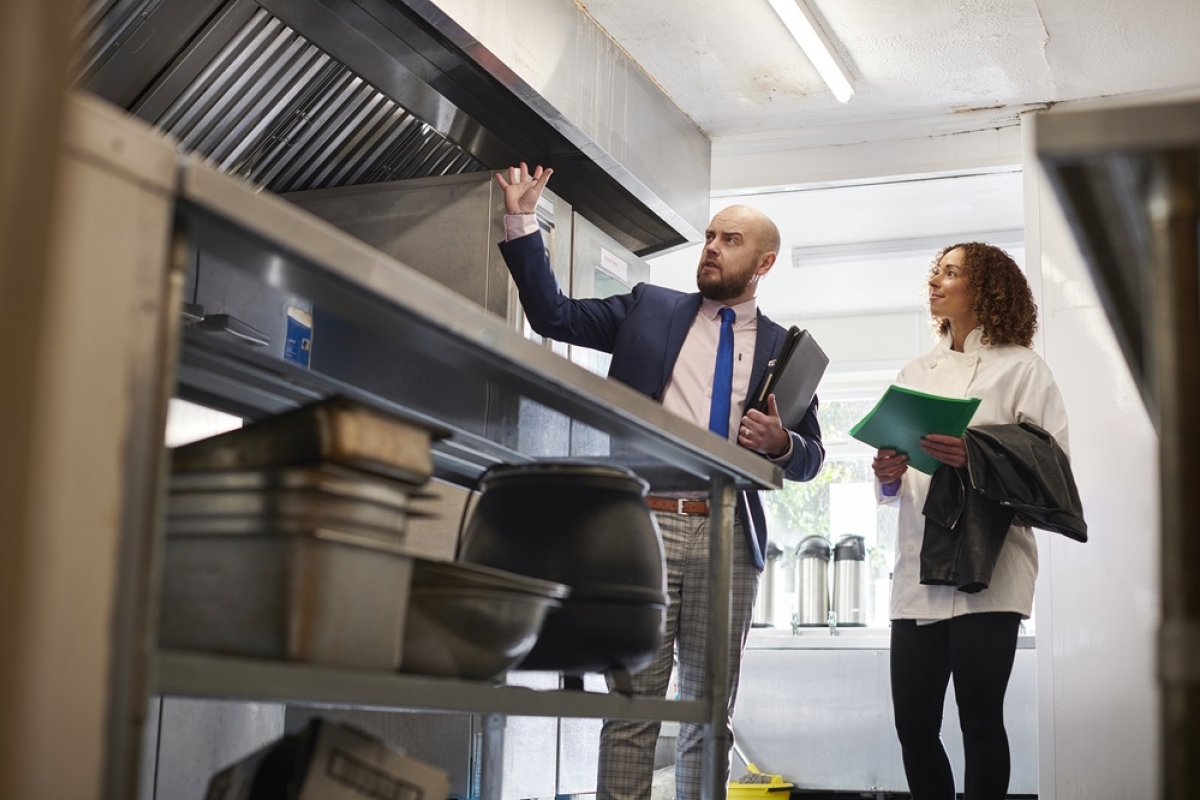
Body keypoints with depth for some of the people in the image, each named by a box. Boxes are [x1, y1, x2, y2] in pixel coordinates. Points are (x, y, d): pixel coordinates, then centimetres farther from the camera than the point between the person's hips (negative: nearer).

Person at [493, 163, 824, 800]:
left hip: (727, 537, 1)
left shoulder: (782, 348, 13)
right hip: (645, 524, -1)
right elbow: (552, 314, 9)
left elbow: (809, 458, 14)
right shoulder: (649, 308, 13)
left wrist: (781, 443, -9)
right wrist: (521, 222, 3)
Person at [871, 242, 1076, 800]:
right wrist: (888, 476, -2)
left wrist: (976, 457, -21)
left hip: (987, 565, -4)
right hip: (919, 567, 5)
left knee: (979, 718, -6)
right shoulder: (915, 373, 21)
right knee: (913, 722, 1)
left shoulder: (1020, 368, 6)